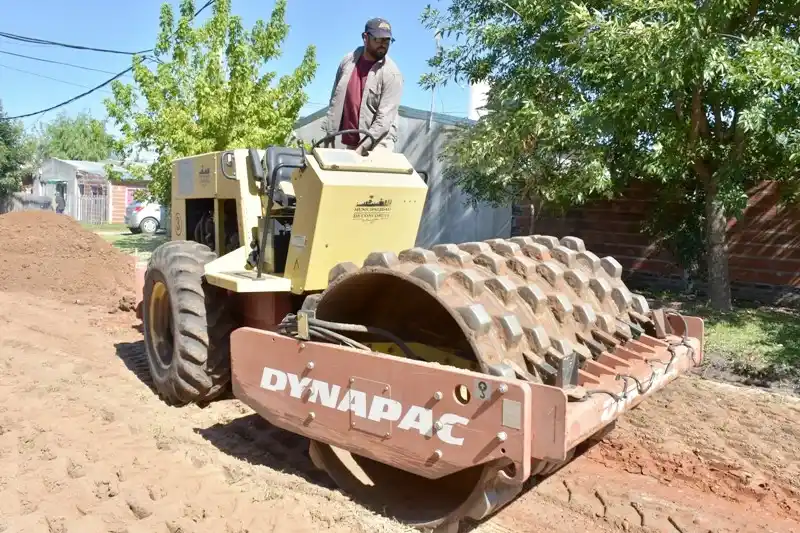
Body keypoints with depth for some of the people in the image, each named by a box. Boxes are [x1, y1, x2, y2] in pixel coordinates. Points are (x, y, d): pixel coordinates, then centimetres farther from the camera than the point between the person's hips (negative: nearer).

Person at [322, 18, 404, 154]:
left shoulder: (391, 73, -12)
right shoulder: (348, 60, 3)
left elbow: (385, 118, -17)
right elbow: (336, 100, 10)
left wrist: (362, 147, -24)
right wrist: (329, 134, 6)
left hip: (377, 142, -5)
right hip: (350, 142, 5)